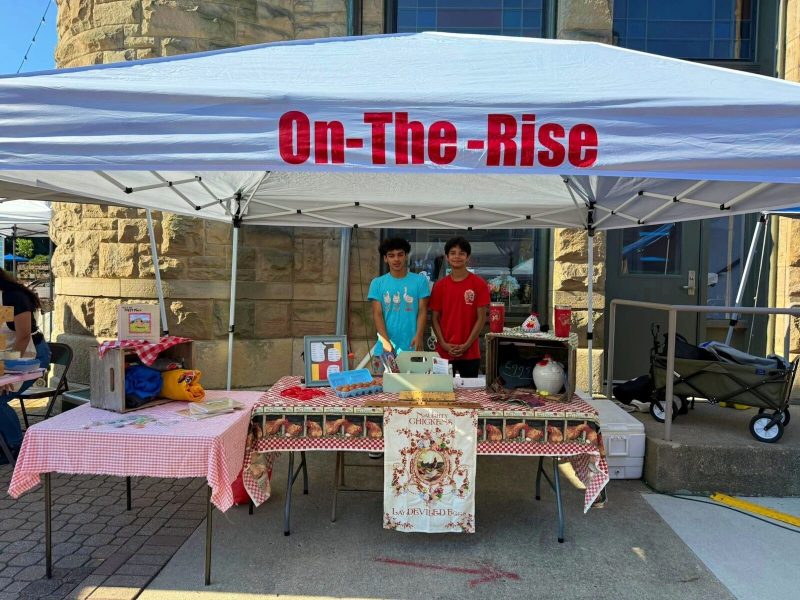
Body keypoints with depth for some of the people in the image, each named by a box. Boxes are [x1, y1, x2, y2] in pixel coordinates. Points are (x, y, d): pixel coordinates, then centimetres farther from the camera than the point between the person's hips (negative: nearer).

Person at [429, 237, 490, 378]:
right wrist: (443, 344, -7)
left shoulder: (479, 284, -2)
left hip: (470, 353, -1)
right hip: (444, 352, 2)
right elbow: (435, 318, 5)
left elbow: (481, 318, -4)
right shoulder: (439, 285, 4)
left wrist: (466, 345, -10)